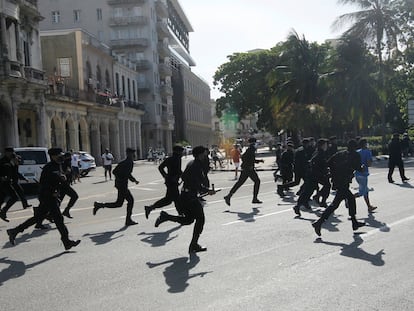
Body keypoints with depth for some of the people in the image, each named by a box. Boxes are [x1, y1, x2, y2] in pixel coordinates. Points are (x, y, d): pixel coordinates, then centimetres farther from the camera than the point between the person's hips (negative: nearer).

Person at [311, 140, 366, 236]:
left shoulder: (340, 153, 16)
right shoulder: (356, 155, 2)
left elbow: (329, 162, 9)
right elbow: (358, 168, -4)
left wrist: (334, 173, 16)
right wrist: (362, 167, 19)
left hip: (336, 180, 7)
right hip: (344, 182, -7)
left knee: (351, 198, 23)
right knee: (335, 203, -10)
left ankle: (354, 223, 29)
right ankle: (319, 222, -19)